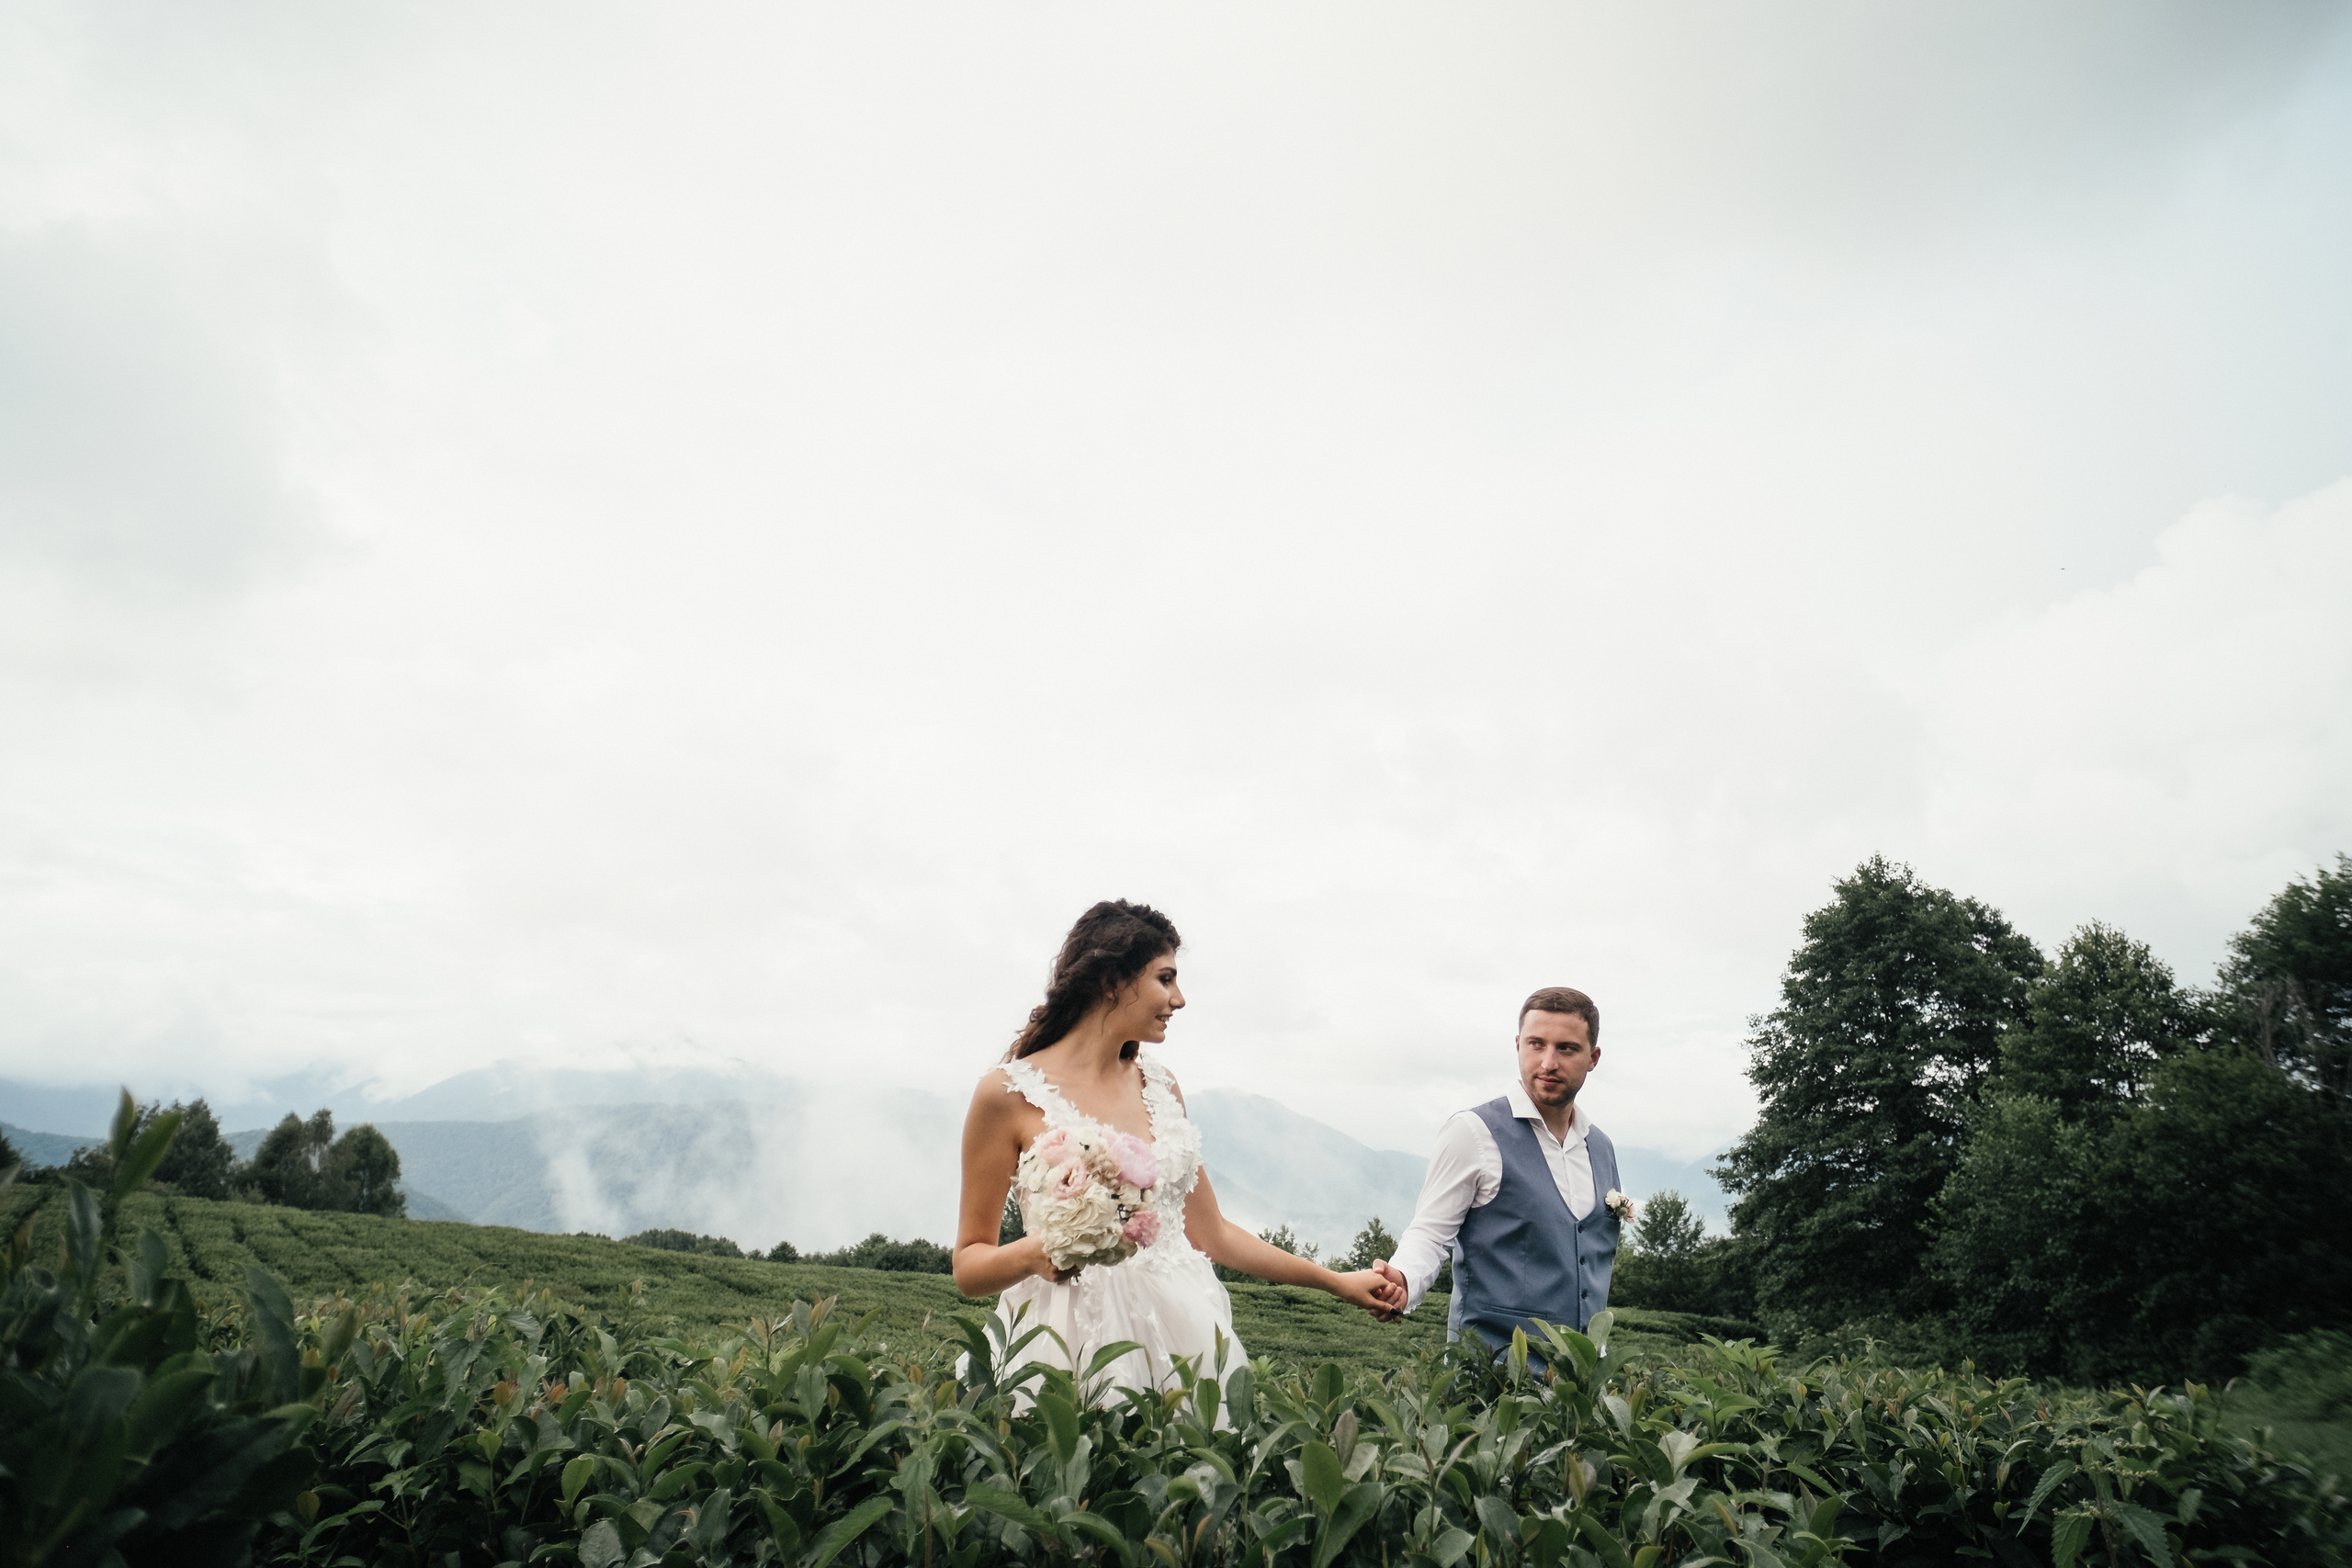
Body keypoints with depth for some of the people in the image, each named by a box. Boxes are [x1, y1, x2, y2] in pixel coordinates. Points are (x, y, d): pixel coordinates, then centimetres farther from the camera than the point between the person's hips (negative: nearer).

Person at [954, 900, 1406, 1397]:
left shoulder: (1159, 1083, 10)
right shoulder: (1009, 1091, -6)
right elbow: (969, 1267, -1)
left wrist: (1338, 1282, 18)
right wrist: (1033, 1253, -22)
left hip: (1182, 1332, 5)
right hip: (1077, 1346, -4)